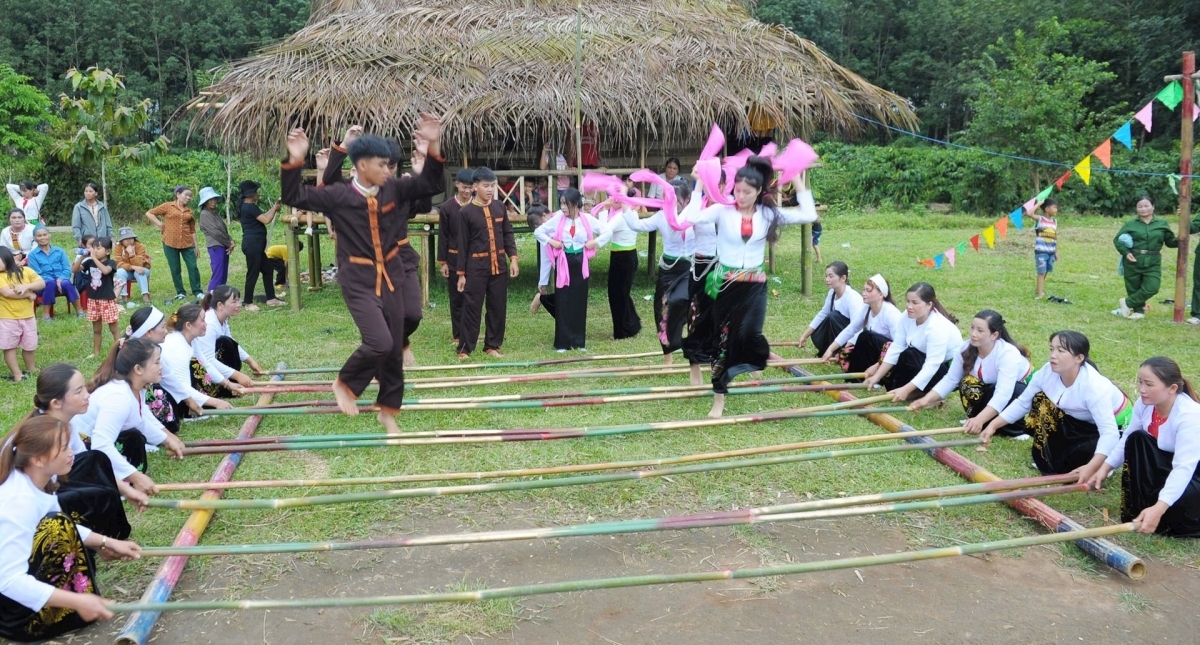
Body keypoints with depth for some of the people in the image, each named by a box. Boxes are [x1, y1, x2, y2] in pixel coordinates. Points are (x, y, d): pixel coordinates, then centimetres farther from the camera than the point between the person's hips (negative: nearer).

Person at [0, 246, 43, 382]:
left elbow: (42, 283, -2)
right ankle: (17, 374, 9)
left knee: (29, 346, 14)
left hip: (28, 317, 3)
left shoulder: (26, 271, 0)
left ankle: (30, 370, 33)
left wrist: (26, 286, -19)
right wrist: (29, 294, -16)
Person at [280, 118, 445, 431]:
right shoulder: (338, 194, -11)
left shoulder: (392, 188, -1)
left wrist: (433, 147, -11)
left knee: (395, 348, 9)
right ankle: (345, 384, 11)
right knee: (379, 343, -19)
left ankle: (388, 410, 27)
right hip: (359, 282, -5)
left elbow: (433, 184, 3)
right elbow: (292, 197, -11)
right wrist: (294, 161, -25)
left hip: (390, 279, 5)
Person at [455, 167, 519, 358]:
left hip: (499, 266, 4)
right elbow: (462, 244, -3)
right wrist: (461, 273, -3)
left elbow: (508, 234, 12)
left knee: (498, 307, 8)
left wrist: (513, 258, 0)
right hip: (476, 267, -4)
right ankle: (464, 348, 6)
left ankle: (492, 345, 19)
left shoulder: (499, 207, 6)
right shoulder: (466, 212, -6)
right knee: (472, 308, -1)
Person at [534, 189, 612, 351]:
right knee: (563, 303, 0)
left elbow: (608, 231, 2)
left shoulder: (587, 219, -2)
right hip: (563, 264, -1)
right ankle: (562, 343, 6)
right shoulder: (558, 218, -3)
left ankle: (579, 341, 14)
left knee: (579, 303, 5)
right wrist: (551, 241, -9)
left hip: (580, 265, 1)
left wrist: (595, 242, -7)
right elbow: (538, 231, 2)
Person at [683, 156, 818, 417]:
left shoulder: (769, 214, 0)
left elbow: (809, 215, -3)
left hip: (754, 285, 1)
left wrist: (798, 181, -1)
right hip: (726, 284, -1)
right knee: (724, 338, 3)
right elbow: (691, 217, -23)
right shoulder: (722, 210, -7)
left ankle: (761, 355, 25)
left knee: (748, 334, -15)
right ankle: (719, 399, 14)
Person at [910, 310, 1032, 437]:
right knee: (967, 382, -25)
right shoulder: (967, 348, -19)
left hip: (1018, 393, -5)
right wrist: (927, 399, -28)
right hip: (990, 388, 5)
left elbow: (1003, 394, -45)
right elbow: (950, 379, -13)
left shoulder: (1008, 354, -35)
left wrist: (979, 420, -58)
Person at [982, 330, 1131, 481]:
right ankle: (1049, 461, 0)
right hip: (1080, 421, 6)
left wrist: (1091, 468, -58)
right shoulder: (1048, 372, -20)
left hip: (1115, 425, -6)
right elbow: (1022, 402, -7)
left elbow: (1109, 433, -43)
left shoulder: (1094, 387, -37)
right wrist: (993, 425, -17)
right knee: (1041, 400, -13)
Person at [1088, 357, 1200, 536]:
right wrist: (1105, 467, -14)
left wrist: (1158, 509, -52)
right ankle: (1137, 507, -9)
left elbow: (1184, 468, -41)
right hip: (1166, 462, 7)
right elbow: (1127, 439, 0)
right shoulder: (1145, 404, -13)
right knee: (1137, 439, -16)